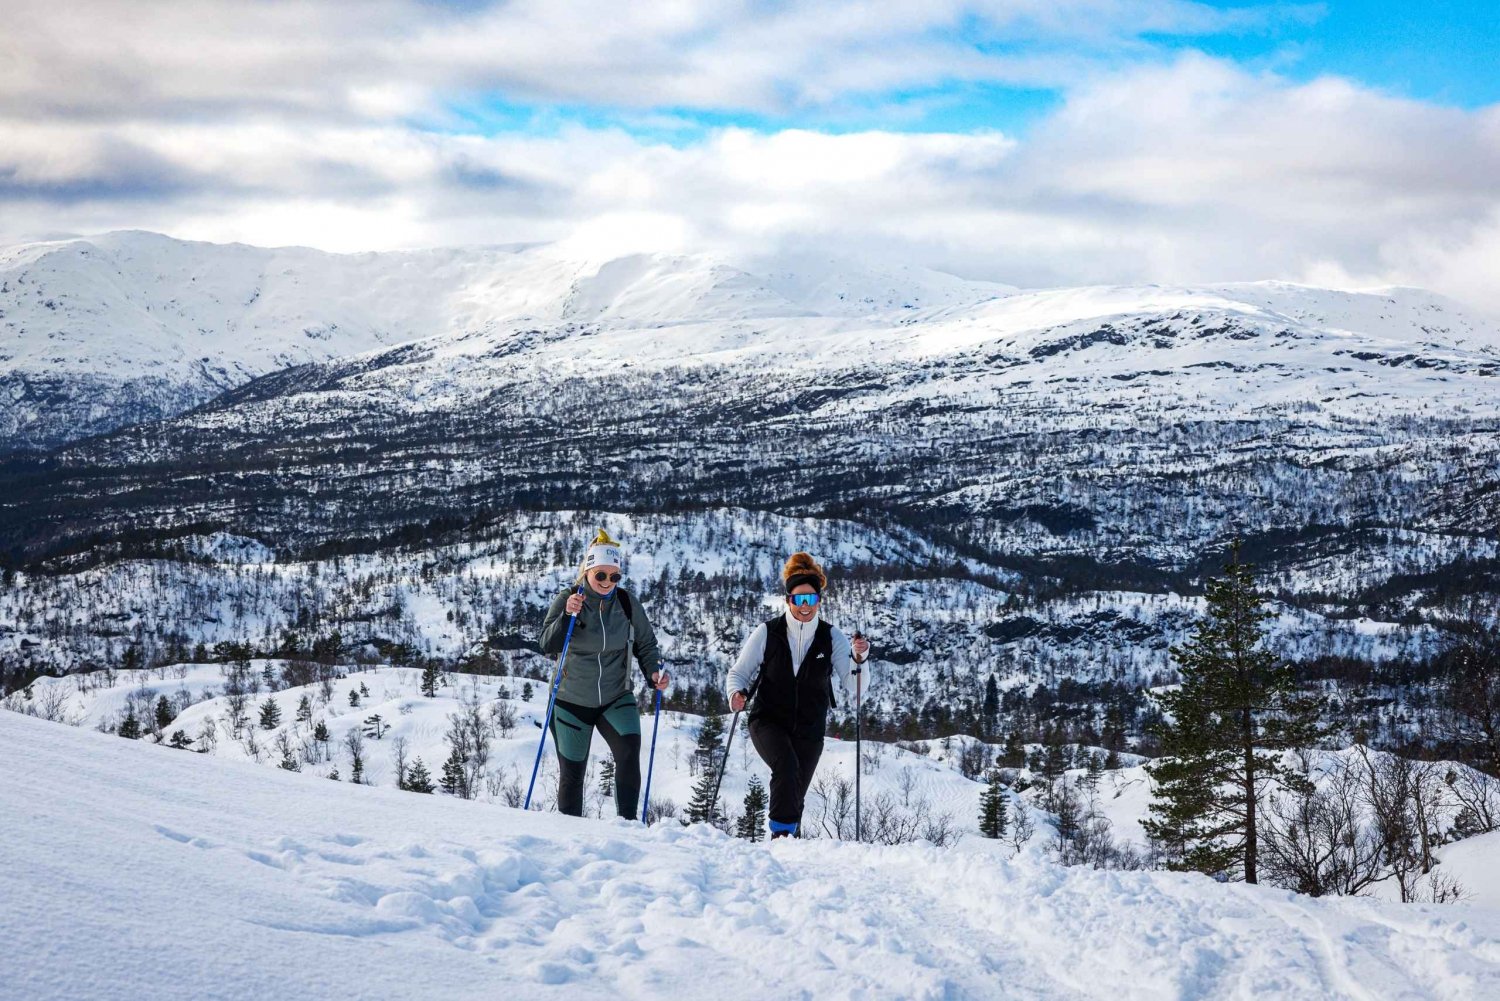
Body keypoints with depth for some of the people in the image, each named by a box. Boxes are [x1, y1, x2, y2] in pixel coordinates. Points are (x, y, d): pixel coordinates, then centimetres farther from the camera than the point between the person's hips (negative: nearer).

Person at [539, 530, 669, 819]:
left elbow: (645, 644, 4)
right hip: (572, 700, -1)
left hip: (616, 698, 1)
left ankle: (627, 823, -18)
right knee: (572, 772, 7)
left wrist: (654, 671, -15)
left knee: (629, 751, -23)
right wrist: (567, 616, -34)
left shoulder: (627, 603, -5)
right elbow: (548, 645, -18)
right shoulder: (567, 599, -10)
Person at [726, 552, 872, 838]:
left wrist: (859, 659, -24)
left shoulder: (832, 637, -1)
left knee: (794, 795, 4)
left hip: (809, 730, 2)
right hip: (768, 721, -2)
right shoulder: (767, 633, -4)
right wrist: (737, 694, -19)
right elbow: (739, 672, 3)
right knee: (786, 765, -30)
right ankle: (783, 831, -27)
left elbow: (856, 688, -6)